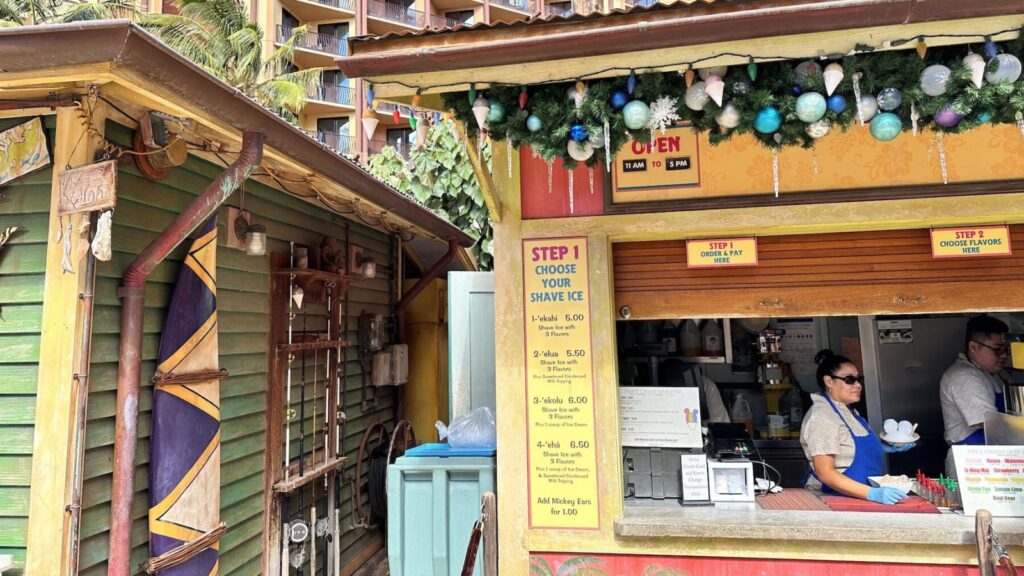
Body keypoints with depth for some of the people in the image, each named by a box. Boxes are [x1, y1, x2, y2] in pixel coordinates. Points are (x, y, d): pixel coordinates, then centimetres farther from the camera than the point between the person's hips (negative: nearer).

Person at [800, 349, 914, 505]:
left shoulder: (845, 410, 11)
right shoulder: (821, 416, -16)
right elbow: (825, 473, -21)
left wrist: (885, 448, 16)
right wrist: (872, 493, -26)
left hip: (858, 498, 8)